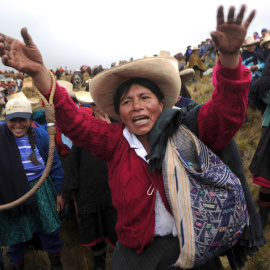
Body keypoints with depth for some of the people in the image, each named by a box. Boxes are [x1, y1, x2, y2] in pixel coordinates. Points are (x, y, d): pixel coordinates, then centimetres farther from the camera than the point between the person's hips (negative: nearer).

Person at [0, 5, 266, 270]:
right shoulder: (115, 141, -9)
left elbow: (225, 112, -23)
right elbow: (73, 120, -19)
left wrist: (229, 57, -40)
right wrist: (39, 73, -33)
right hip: (137, 247, 1)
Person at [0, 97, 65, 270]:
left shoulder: (41, 135, -6)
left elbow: (55, 165, 2)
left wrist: (59, 192, 5)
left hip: (41, 192, 1)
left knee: (50, 231, 13)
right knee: (16, 237, 17)